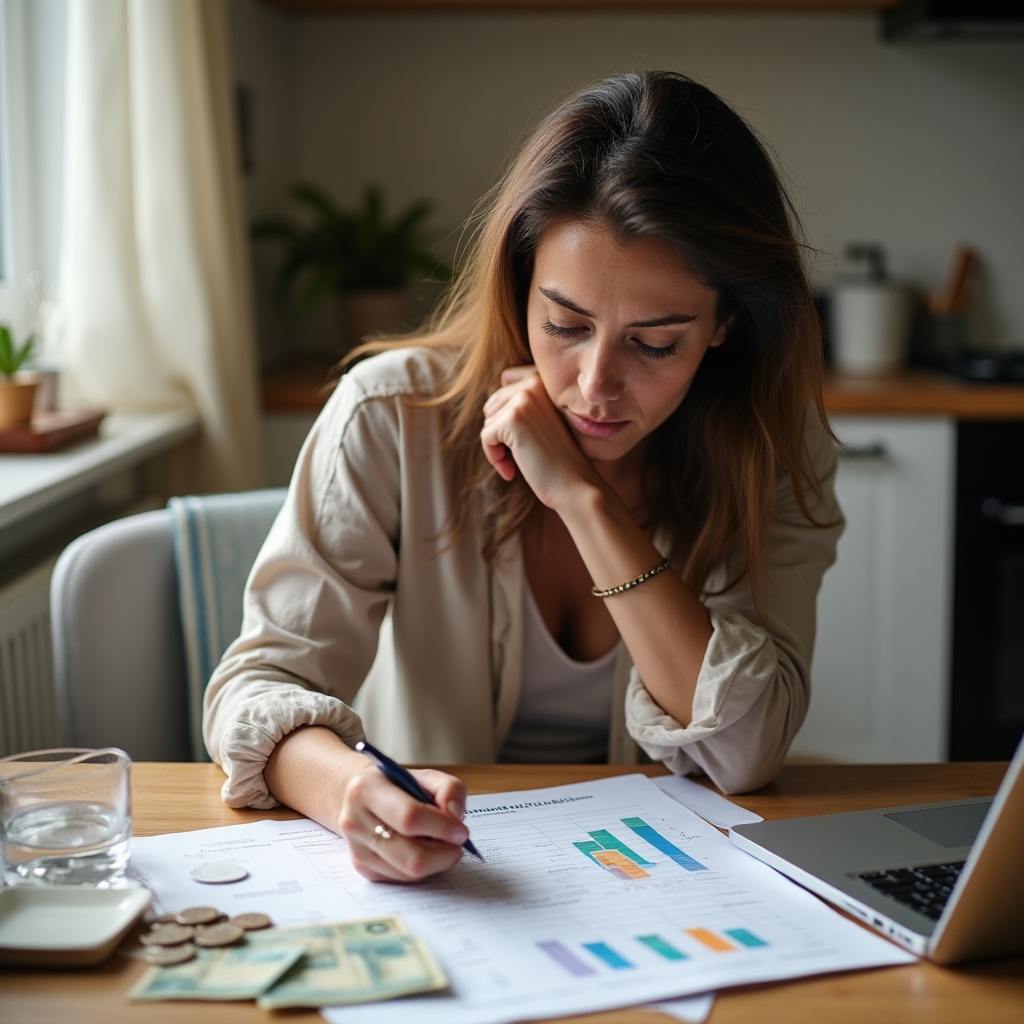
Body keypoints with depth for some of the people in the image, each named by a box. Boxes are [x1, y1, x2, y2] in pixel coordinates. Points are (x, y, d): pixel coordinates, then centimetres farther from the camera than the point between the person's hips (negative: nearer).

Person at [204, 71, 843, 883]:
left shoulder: (772, 450, -8)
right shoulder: (397, 415, -12)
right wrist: (351, 789, -37)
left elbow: (746, 752, -17)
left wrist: (585, 499, -24)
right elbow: (264, 678, -14)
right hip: (428, 875, 0)